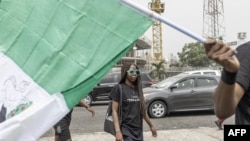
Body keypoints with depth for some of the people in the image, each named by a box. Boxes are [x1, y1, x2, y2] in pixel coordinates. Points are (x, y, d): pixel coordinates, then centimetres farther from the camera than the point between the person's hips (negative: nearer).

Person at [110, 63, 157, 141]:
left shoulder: (138, 89, 11)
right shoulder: (118, 89, -7)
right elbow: (114, 111, -11)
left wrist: (151, 126, 23)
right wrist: (117, 131, -20)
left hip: (138, 132, 6)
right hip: (126, 132, -6)